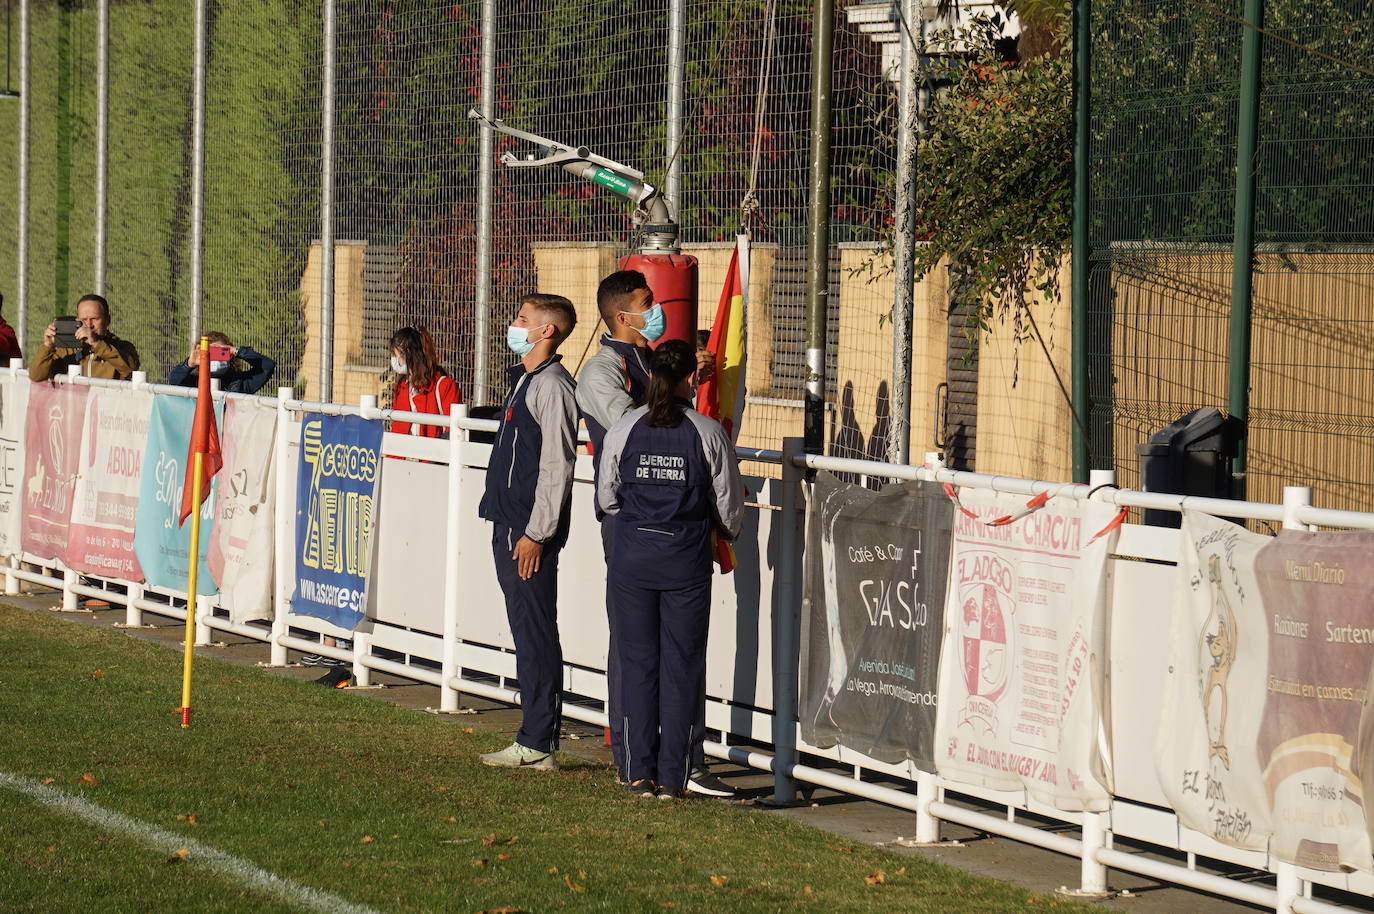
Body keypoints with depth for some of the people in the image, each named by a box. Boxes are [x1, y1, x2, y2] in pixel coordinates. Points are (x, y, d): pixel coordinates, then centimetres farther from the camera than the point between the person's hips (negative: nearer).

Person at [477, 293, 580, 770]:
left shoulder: (551, 386, -14)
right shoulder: (524, 380, 17)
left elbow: (556, 466, -18)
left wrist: (536, 534, -20)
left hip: (531, 532, -10)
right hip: (509, 524, 10)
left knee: (535, 632, -7)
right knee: (526, 631, 11)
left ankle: (539, 744, -5)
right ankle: (533, 738, 15)